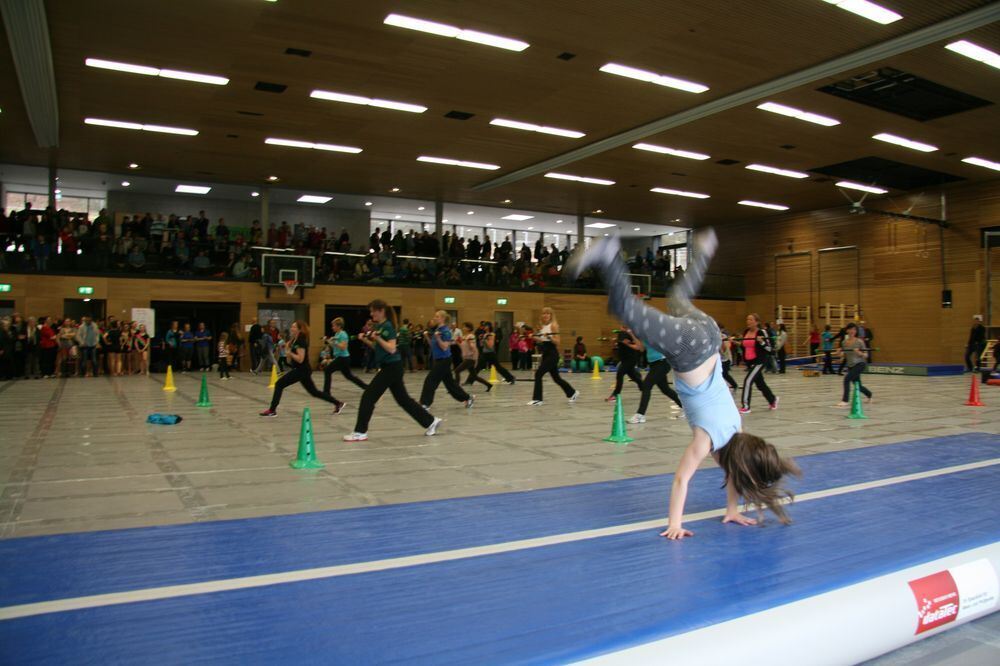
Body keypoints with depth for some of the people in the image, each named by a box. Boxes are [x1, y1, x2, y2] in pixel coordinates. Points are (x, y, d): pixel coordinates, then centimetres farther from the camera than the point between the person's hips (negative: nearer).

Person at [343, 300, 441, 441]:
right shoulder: (378, 326, 12)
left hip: (392, 367, -10)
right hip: (389, 367, 10)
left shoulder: (388, 326, -15)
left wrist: (377, 338, -25)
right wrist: (365, 340, 7)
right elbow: (378, 347, 20)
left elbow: (391, 349, -22)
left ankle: (360, 432, -2)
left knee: (368, 396, -8)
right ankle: (430, 421, 21)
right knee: (403, 399, 14)